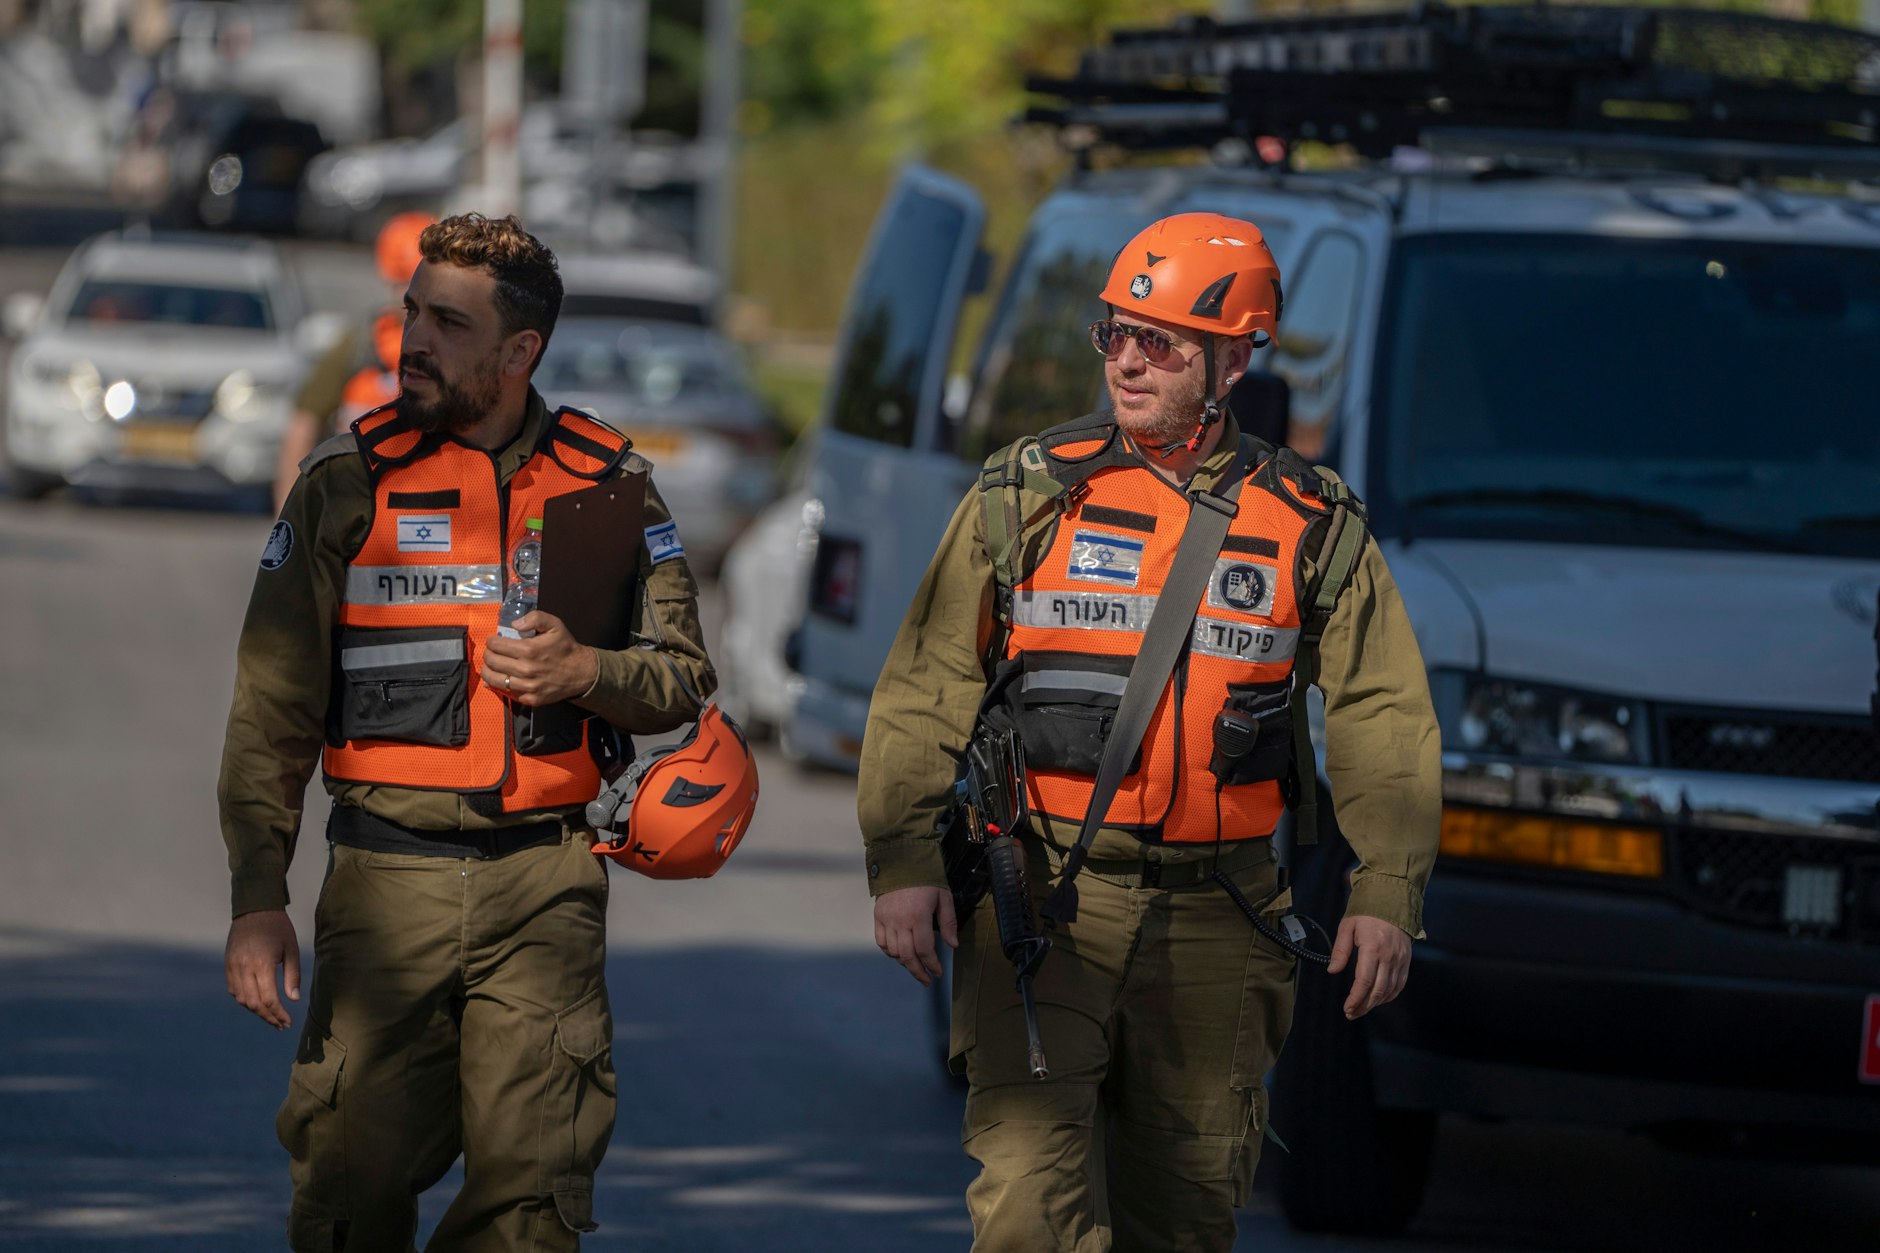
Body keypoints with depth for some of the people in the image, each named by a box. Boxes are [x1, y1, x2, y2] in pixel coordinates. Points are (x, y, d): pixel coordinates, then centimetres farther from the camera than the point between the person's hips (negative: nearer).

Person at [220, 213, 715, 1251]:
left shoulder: (607, 484, 7)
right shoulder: (347, 482, 3)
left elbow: (683, 682, 11)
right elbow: (271, 709, 2)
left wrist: (585, 674, -12)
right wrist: (256, 899, -6)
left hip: (545, 890, 1)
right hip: (385, 882, -1)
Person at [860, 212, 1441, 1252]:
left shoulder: (1310, 524, 5)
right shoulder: (1028, 494, 4)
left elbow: (1381, 721, 5)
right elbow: (924, 690, 3)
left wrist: (1387, 893, -6)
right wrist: (902, 861, -7)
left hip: (1214, 921, 2)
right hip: (1041, 903, -1)